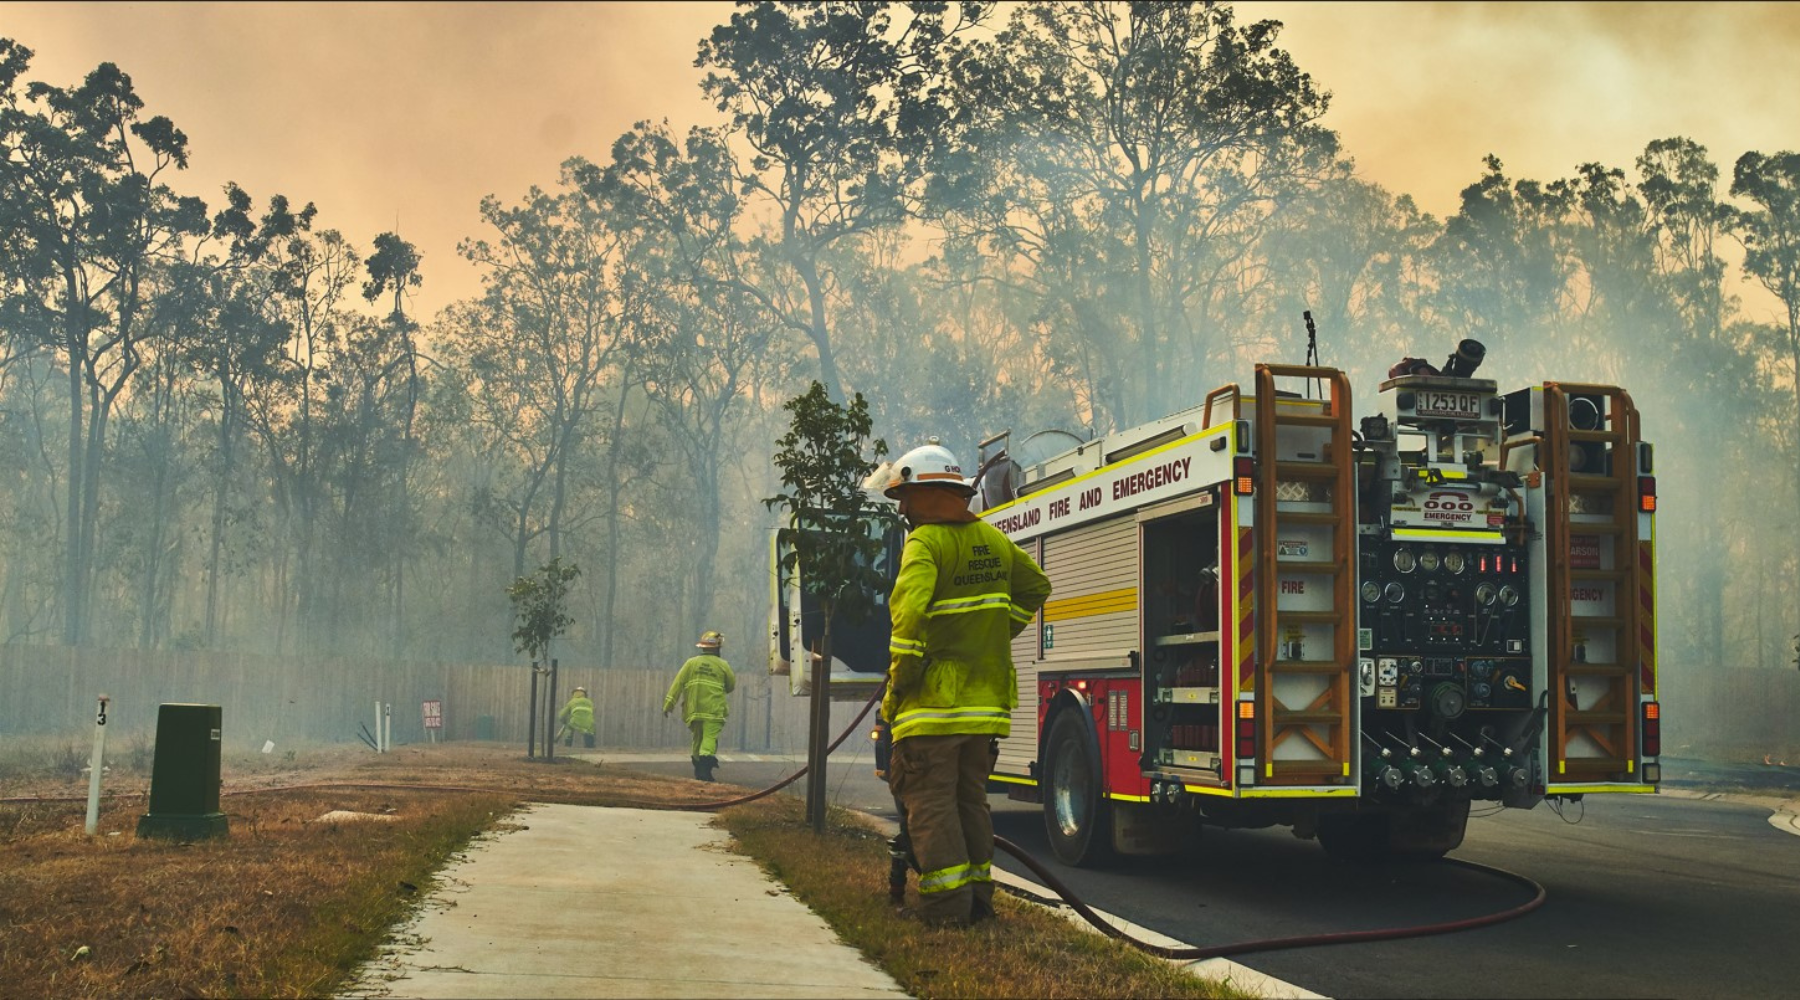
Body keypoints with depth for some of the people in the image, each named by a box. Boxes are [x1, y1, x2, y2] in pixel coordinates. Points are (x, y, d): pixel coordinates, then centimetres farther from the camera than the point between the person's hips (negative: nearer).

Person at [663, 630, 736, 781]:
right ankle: (706, 759, -31)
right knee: (710, 738, -9)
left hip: (693, 709, 3)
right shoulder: (722, 665, 2)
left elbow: (678, 683, 1)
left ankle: (698, 768, 23)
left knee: (698, 738, 18)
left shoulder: (691, 662, 7)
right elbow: (731, 685, 12)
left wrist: (669, 703, -1)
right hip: (713, 710, -3)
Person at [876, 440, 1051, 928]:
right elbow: (1036, 586, 23)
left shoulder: (925, 543, -12)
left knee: (929, 803, -1)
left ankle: (947, 906, -2)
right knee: (971, 799, 16)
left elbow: (910, 612, -25)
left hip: (933, 703, -7)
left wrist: (899, 680, -15)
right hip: (987, 699, 7)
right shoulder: (992, 539, 12)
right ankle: (978, 896, 19)